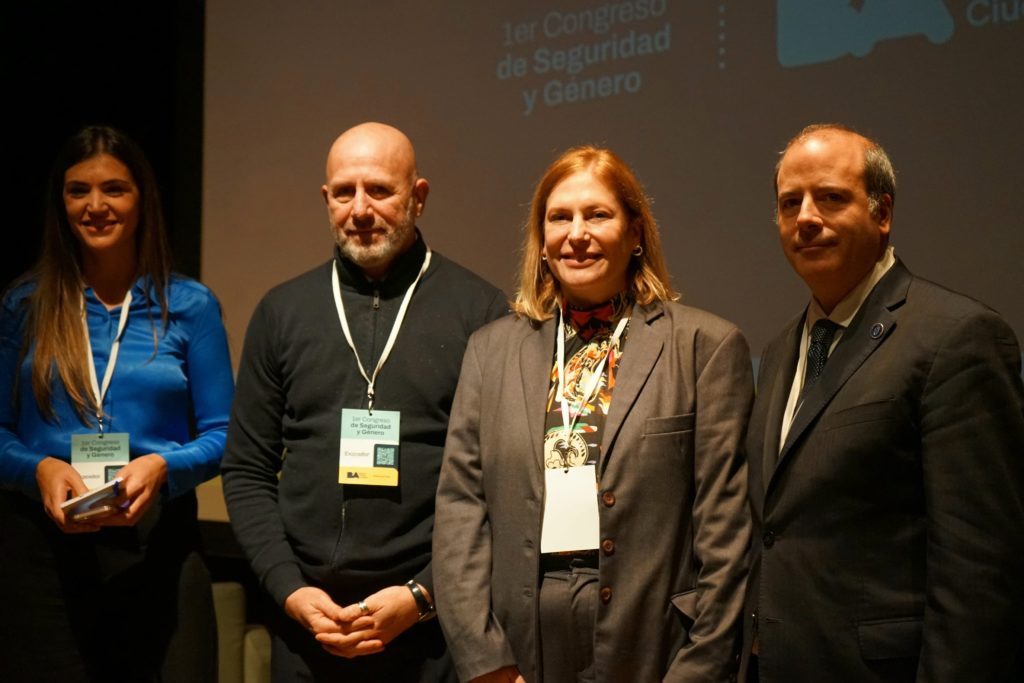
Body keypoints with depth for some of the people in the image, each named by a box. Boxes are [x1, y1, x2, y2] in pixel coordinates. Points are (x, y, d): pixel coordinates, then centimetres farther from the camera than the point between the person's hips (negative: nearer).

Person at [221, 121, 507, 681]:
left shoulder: (481, 314, -2)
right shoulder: (282, 311, 7)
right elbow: (246, 472, 8)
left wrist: (423, 595, -12)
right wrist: (290, 589, -4)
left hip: (437, 621, -2)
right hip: (305, 622, 3)